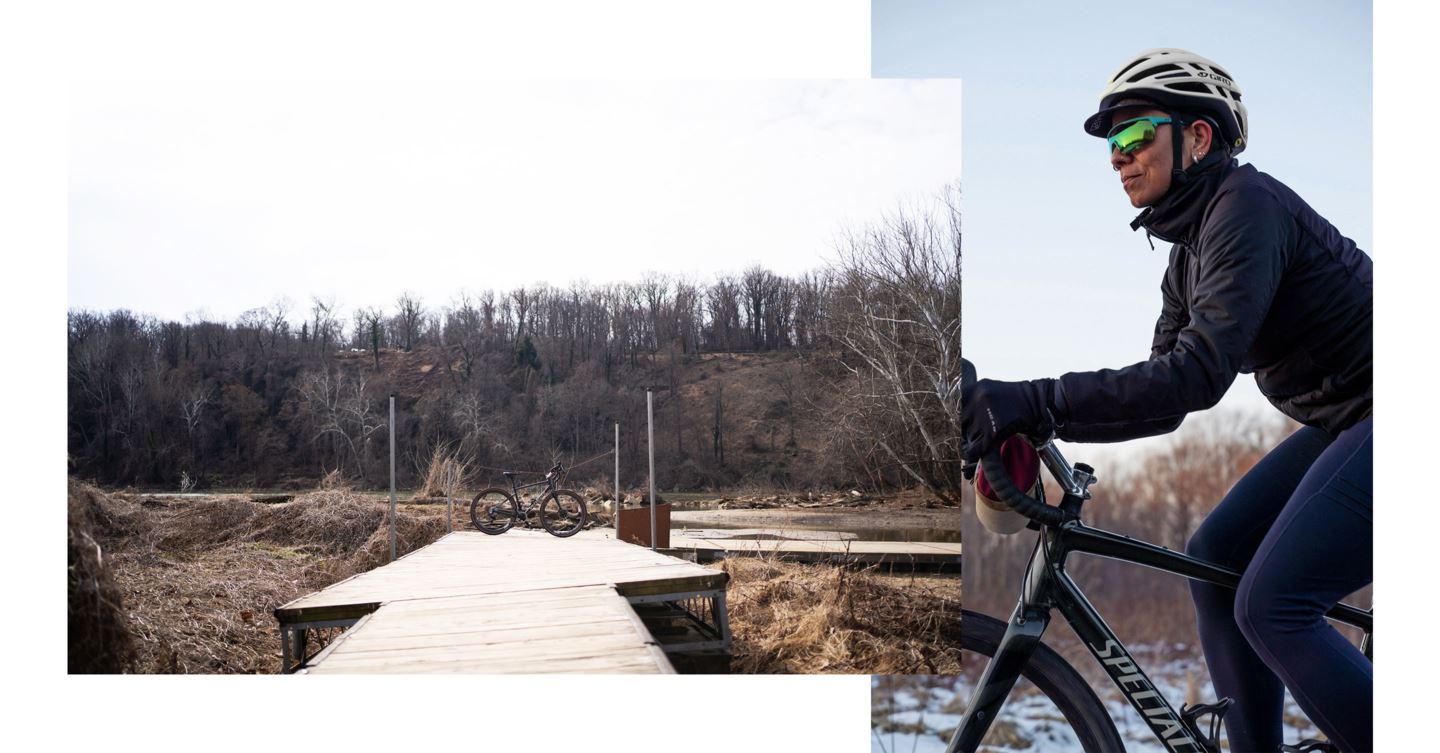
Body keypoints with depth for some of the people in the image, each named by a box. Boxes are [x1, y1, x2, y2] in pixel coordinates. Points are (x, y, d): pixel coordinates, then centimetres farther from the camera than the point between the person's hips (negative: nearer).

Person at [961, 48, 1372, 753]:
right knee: (1215, 557, 6)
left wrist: (1033, 402, -37)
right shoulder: (1188, 249, 10)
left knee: (1272, 607, -15)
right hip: (1342, 423, 10)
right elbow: (1164, 390, 7)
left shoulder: (1246, 205, -20)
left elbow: (1197, 375, -32)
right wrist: (1021, 420, -6)